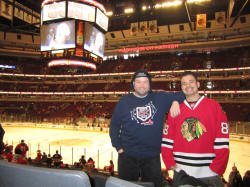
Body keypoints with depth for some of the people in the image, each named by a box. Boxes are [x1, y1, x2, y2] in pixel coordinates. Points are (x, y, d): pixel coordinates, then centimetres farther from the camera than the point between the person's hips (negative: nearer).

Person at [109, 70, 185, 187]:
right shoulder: (124, 101, 0)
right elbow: (114, 126, 4)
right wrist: (118, 147, -2)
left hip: (153, 156, 1)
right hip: (128, 156, 0)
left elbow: (180, 95, 11)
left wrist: (175, 101, -12)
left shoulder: (160, 98, 1)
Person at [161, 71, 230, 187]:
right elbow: (167, 140, 5)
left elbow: (222, 141, -5)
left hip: (208, 174, -1)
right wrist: (170, 163, -2)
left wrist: (216, 167, -10)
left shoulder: (214, 106, 0)